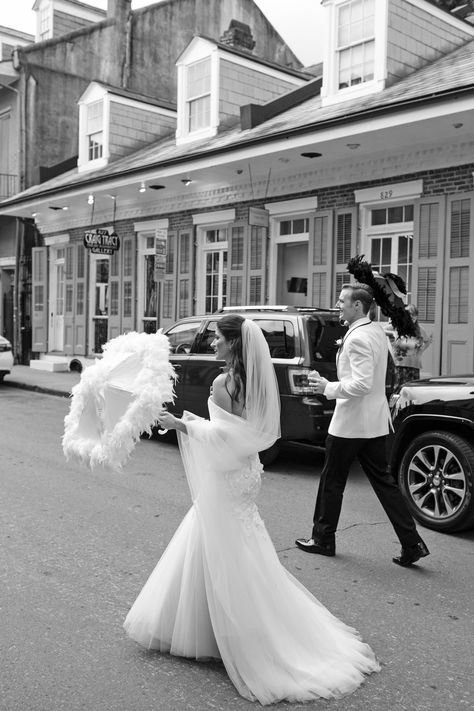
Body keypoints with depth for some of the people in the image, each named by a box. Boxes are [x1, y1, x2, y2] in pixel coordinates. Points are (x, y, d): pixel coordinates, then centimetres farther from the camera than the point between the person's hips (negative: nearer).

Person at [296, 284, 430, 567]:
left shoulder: (357, 338, -20)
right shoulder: (378, 331, 10)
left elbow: (362, 383, -27)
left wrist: (329, 388, -17)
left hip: (350, 423, -9)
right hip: (376, 423, 9)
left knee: (332, 482, 8)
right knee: (383, 481, 12)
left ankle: (323, 539, 22)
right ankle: (412, 544, 12)